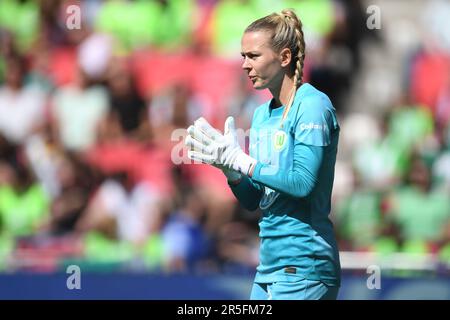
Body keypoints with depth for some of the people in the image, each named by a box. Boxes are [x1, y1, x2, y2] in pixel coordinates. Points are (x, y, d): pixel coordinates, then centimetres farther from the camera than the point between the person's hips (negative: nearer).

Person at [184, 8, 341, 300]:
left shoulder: (313, 106, -10)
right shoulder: (262, 115, 14)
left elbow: (302, 183, -20)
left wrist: (239, 160, -17)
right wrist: (227, 166, -4)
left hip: (303, 267, -8)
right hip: (269, 267, 8)